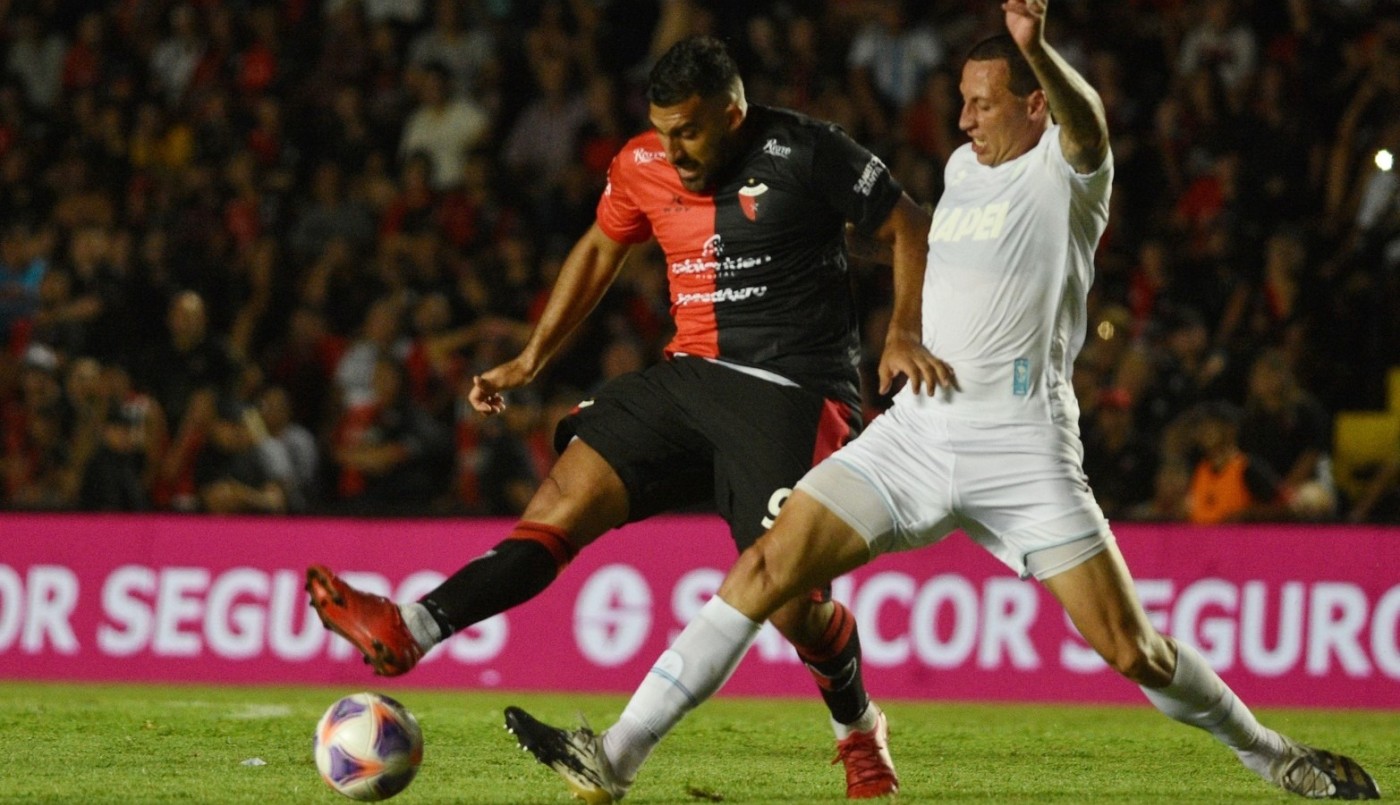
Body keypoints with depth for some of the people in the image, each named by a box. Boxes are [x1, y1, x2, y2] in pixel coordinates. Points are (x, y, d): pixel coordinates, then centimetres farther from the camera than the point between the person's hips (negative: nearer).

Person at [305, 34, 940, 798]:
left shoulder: (807, 154, -11)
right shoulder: (643, 167, 5)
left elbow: (909, 232, -2)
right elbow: (599, 250, 23)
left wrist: (904, 336, -15)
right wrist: (529, 360, 19)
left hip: (792, 394, -5)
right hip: (691, 376, 5)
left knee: (789, 599, -11)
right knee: (565, 497, -11)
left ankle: (859, 729, 18)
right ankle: (407, 632, -21)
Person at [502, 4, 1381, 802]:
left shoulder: (1065, 168, -6)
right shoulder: (964, 166, 15)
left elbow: (1086, 120, -32)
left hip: (1024, 453, -6)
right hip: (917, 431, 6)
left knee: (1132, 651, -8)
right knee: (763, 572, -7)